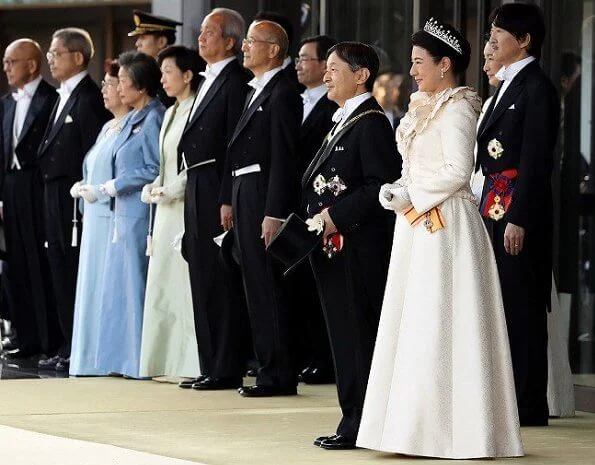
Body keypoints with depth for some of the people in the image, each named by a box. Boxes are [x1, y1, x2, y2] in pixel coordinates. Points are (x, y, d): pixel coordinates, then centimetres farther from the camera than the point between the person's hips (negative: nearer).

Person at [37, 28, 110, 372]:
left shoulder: (89, 98, -13)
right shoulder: (65, 97, 17)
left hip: (76, 197, -10)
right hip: (56, 197, 10)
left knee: (77, 274, -6)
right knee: (62, 270, 12)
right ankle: (68, 347, 18)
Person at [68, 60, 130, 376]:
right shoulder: (108, 128, 20)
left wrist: (98, 191, -16)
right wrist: (83, 188, 7)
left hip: (116, 216, -10)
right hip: (96, 218, 10)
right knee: (93, 285, 9)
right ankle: (93, 357, 11)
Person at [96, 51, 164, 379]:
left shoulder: (154, 119, -12)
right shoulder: (132, 119, 15)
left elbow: (156, 169, -17)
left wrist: (117, 186, -10)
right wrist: (111, 187, 10)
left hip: (141, 213, -9)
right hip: (123, 213, 9)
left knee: (136, 284, -5)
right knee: (118, 286, 9)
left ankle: (141, 361, 0)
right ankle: (123, 358, 13)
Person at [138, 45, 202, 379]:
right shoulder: (171, 114, 18)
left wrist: (168, 190, -12)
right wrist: (153, 188, 6)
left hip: (188, 207, -9)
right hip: (167, 211, 9)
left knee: (187, 286, -9)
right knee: (162, 286, 8)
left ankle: (193, 364, -6)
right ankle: (167, 361, 12)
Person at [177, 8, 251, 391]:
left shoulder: (236, 81, -12)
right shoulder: (210, 81, 18)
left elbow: (235, 144, -17)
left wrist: (228, 200, -19)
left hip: (216, 192, -10)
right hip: (198, 191, 10)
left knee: (221, 284, -5)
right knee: (203, 282, 12)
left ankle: (226, 370, -2)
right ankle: (211, 367, 17)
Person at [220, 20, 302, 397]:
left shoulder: (283, 93, -12)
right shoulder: (258, 91, 18)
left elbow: (284, 157, -18)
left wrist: (274, 214, -22)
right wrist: (229, 199, 17)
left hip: (264, 197, -10)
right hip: (245, 194, 10)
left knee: (268, 287, -7)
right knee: (257, 285, 11)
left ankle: (279, 376, -3)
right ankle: (269, 368, 16)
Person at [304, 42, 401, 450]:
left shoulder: (371, 123, -12)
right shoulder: (343, 121, 18)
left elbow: (381, 186, -20)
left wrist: (337, 215, -19)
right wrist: (319, 217, 10)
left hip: (357, 248, -10)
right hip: (334, 247, 10)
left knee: (358, 333, -6)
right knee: (343, 334, 11)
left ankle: (360, 424, -4)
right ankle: (353, 421, 15)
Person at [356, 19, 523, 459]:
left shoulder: (457, 108, -11)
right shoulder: (425, 108, 16)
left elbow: (458, 171, -19)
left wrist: (412, 193, -15)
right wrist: (397, 190, 3)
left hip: (445, 227, -9)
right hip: (419, 227, 9)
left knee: (438, 324, -7)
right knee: (415, 325, 9)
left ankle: (451, 428, -3)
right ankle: (421, 423, 12)